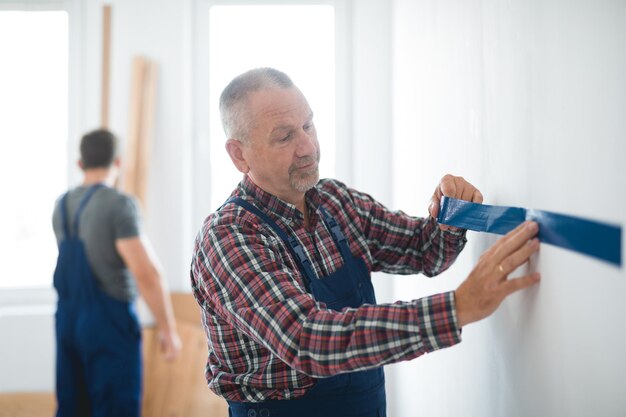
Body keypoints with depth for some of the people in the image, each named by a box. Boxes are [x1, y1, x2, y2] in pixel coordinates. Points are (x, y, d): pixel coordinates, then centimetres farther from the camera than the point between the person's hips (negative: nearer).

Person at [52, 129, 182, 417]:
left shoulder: (62, 206, 9)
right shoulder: (119, 204, -14)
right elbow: (147, 274, -19)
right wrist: (168, 330, -12)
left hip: (68, 318, 7)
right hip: (110, 321, -7)